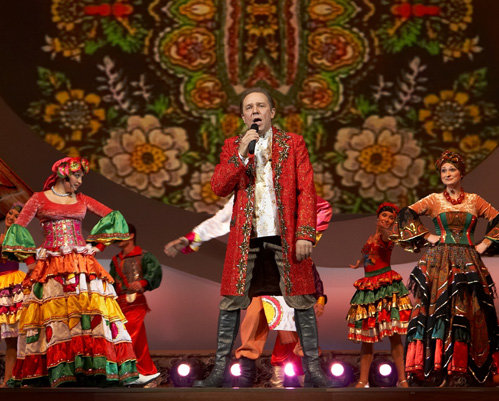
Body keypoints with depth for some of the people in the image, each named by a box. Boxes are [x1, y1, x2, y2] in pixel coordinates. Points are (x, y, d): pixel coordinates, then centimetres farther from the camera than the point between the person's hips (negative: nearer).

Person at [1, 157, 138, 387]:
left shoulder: (83, 201, 15)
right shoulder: (39, 199, 8)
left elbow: (113, 217, 15)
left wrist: (97, 246, 7)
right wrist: (30, 259, -4)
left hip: (83, 264, 2)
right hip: (51, 267, -2)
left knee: (91, 308, -12)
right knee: (53, 311, -12)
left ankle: (94, 367, -15)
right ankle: (58, 371, -14)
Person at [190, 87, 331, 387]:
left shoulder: (293, 143, 8)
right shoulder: (233, 146, 13)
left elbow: (307, 191, 2)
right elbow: (219, 188, 1)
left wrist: (305, 235, -8)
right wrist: (242, 154, -10)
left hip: (286, 236, -1)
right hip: (246, 236, 1)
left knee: (302, 300, 1)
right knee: (232, 301, 0)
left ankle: (314, 367, 8)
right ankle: (221, 369, 7)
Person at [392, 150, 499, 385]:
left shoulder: (474, 201, 12)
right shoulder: (434, 200, 9)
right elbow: (407, 215, 0)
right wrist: (427, 236, -5)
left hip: (467, 262, 1)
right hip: (439, 261, -1)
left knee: (467, 311, -6)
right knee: (440, 310, -11)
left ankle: (459, 370, -8)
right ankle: (438, 365, -14)